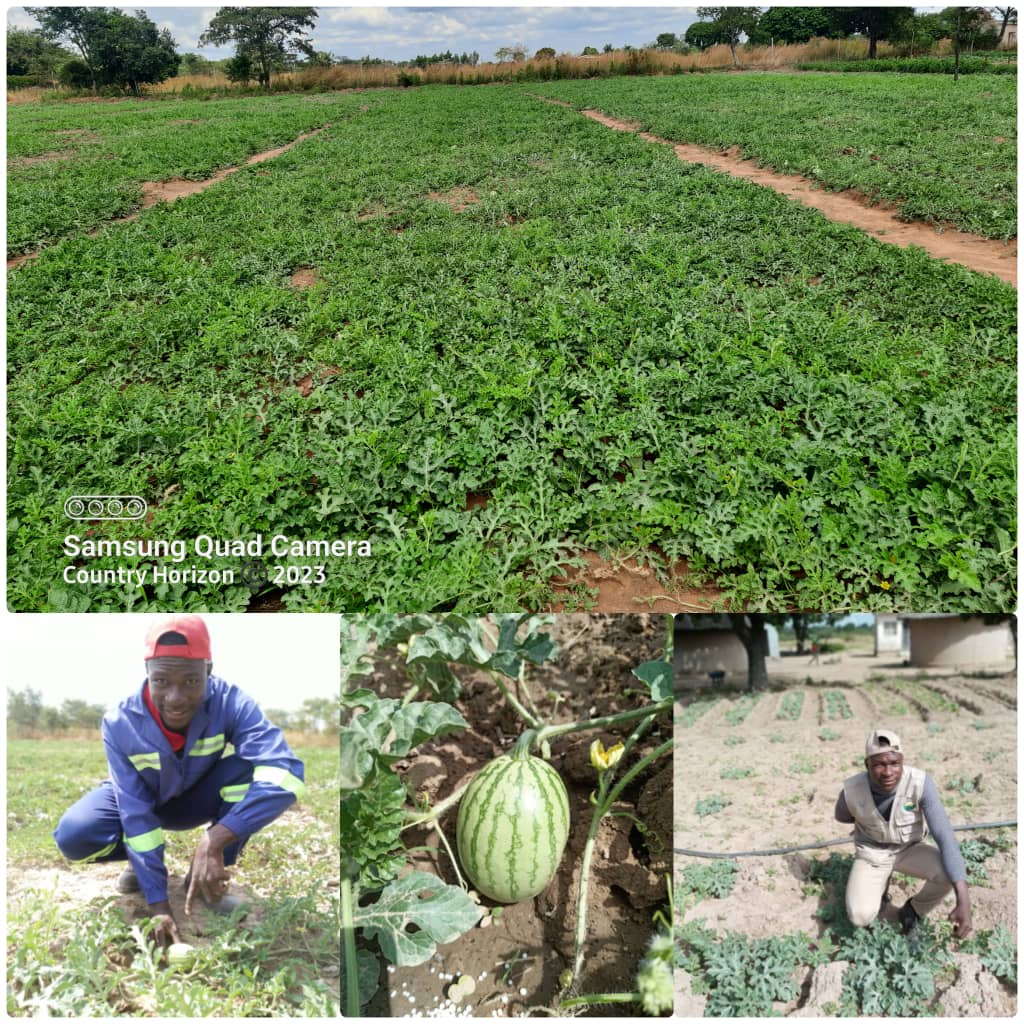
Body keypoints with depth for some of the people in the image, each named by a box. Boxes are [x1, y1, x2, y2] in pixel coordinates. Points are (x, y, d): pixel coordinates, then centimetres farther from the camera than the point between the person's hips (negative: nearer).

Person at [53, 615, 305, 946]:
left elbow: (285, 771, -48)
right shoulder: (120, 723, -30)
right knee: (73, 836, -28)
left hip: (201, 798, 0)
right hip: (142, 798, 1)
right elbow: (136, 815, -29)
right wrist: (157, 903, -34)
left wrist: (213, 841, -55)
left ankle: (208, 875, -12)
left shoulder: (231, 703, -34)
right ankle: (141, 862, 5)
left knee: (252, 764, -32)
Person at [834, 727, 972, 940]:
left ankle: (911, 912, 1)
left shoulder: (921, 782, -32)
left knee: (950, 873, -31)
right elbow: (842, 816, -2)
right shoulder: (852, 790, -29)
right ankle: (879, 887, 12)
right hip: (872, 852, -1)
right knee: (861, 917, -25)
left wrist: (964, 900, -44)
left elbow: (945, 838, -36)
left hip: (909, 849, 1)